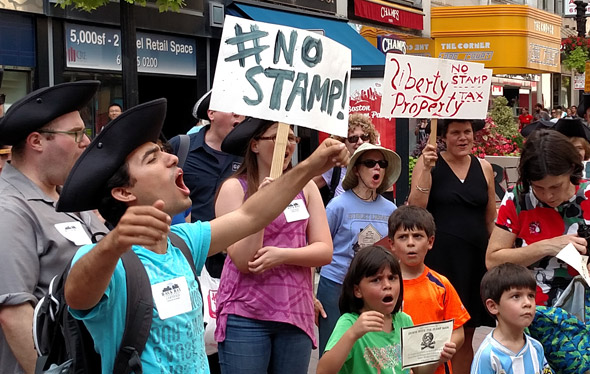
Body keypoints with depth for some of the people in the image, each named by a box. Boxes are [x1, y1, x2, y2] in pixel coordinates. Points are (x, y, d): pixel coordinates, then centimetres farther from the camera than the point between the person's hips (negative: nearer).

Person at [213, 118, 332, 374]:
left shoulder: (305, 187, 6)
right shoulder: (235, 188, -4)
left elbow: (325, 251, 0)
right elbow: (243, 261, -11)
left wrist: (282, 254, -17)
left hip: (296, 313, 3)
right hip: (245, 315, -3)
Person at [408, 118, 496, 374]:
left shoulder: (483, 168, 8)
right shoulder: (428, 163, -2)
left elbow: (491, 219, 14)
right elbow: (415, 209, -10)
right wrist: (426, 169, -18)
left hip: (475, 257, 3)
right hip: (439, 256, -3)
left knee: (465, 336, 10)